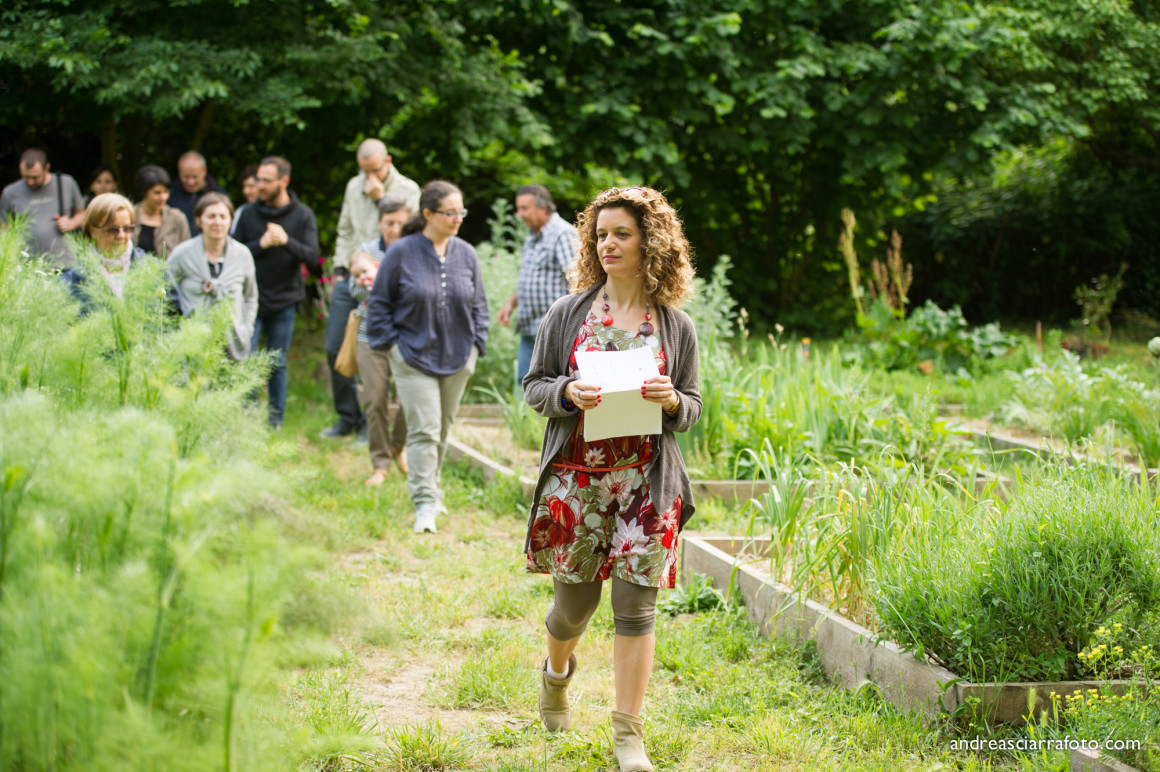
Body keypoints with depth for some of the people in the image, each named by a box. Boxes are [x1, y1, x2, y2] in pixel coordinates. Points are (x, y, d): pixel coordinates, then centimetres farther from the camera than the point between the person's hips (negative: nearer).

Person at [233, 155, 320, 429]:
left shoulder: (303, 215, 0)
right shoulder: (249, 214, 3)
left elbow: (312, 258, -9)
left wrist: (287, 241, -25)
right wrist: (261, 244, -17)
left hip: (285, 301, 0)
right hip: (251, 300, 1)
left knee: (277, 362, 6)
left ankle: (276, 417, 17)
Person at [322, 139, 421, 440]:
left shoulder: (407, 190, -1)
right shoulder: (354, 186, 14)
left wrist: (381, 198, -15)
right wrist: (339, 269, 11)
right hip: (349, 278, 5)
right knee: (336, 348, 3)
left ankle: (370, 423, 5)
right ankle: (347, 417, 15)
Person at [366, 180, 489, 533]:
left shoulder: (466, 254, 3)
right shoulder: (401, 253, -8)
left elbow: (479, 304, 13)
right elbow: (379, 302, 0)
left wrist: (476, 344, 5)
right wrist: (390, 343, -5)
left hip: (457, 359, 4)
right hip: (414, 357, -4)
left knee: (442, 430, 14)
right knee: (424, 430, -12)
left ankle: (430, 488, 31)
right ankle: (425, 504, -12)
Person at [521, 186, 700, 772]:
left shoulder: (675, 325, 4)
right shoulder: (567, 313, 3)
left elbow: (693, 409, 10)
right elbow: (533, 387, 7)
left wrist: (671, 400, -12)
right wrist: (568, 392, -14)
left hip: (645, 479, 0)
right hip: (575, 474, 0)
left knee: (635, 602, -5)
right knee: (575, 597, 9)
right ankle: (556, 670, 44)